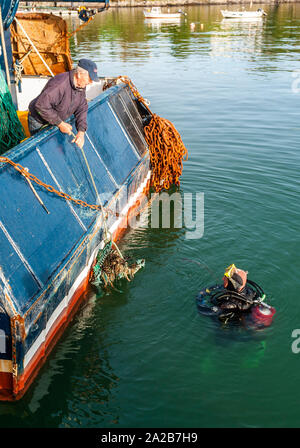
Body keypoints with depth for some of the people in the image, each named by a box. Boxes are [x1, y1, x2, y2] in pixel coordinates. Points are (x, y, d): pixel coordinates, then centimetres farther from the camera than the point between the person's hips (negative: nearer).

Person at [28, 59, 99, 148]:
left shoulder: (81, 85, -7)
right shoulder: (60, 84, -35)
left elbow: (81, 109, -4)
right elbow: (41, 105, -39)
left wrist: (81, 131, -19)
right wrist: (60, 123, -32)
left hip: (55, 122, 7)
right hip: (38, 122, -7)